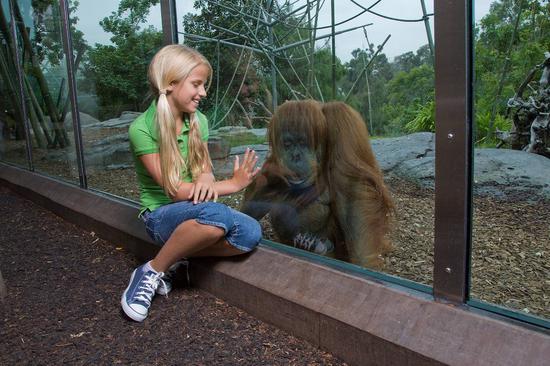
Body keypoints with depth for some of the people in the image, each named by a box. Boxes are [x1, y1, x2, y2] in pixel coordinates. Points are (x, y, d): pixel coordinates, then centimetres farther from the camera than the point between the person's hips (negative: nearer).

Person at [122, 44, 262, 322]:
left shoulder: (199, 121, 2)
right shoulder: (142, 129, -15)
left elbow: (205, 168, 9)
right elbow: (174, 190, -18)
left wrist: (206, 178, -17)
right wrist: (232, 184, -22)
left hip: (197, 211, 5)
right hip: (161, 214, -5)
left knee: (250, 233, -23)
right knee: (214, 214, -37)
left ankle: (175, 256, -5)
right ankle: (153, 270, -14)